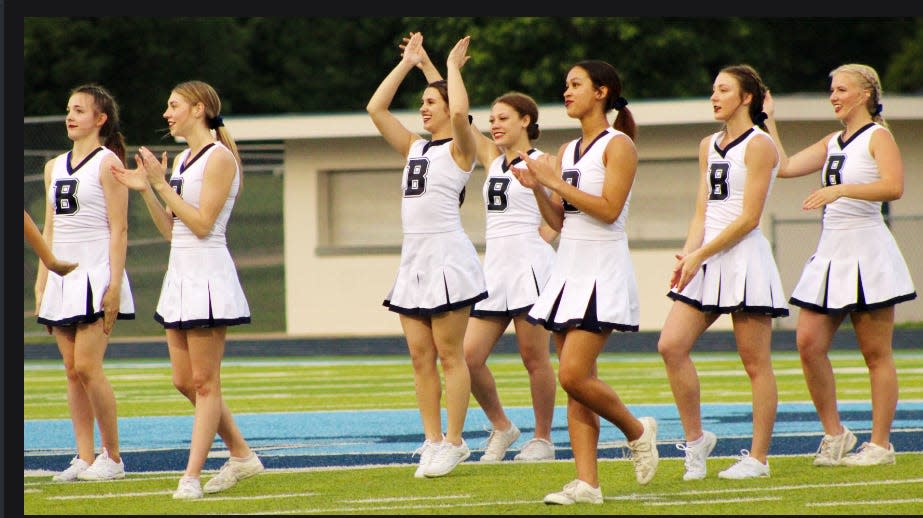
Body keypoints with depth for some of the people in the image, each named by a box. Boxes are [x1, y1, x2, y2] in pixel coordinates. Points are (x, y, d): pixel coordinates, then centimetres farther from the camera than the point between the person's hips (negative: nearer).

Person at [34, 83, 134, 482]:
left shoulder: (107, 163, -4)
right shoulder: (54, 167, 16)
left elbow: (118, 229, -9)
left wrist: (114, 285, -15)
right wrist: (41, 284, 14)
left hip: (95, 274, -7)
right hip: (62, 278, 7)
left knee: (87, 366, -12)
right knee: (72, 370, 3)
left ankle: (112, 456, -3)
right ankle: (85, 458, 5)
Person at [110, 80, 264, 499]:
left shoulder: (219, 158, -10)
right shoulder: (180, 161, 16)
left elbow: (201, 223, -16)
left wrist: (161, 185, -15)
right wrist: (146, 190, 7)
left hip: (206, 274, -10)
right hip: (180, 272, 10)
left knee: (204, 382, -5)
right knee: (185, 381, 10)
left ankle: (192, 475, -4)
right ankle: (241, 455, 21)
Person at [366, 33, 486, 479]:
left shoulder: (460, 149, -3)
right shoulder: (414, 147, 17)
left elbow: (460, 112, -23)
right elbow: (376, 108, 15)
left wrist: (453, 66, -9)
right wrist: (408, 63, 15)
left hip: (447, 256, -7)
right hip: (414, 258, 7)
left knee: (449, 356, -4)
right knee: (420, 357, 5)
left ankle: (454, 442, 0)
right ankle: (432, 441, 9)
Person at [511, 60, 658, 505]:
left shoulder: (618, 145, -7)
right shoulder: (567, 151, 15)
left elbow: (608, 209, -17)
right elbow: (559, 220, 15)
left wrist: (557, 182, -15)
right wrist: (537, 188, -1)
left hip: (602, 270, -8)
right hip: (568, 266, 8)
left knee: (575, 375, -15)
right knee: (575, 383, 2)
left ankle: (637, 431, 9)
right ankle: (586, 483, 1)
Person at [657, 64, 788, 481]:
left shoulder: (759, 145, -7)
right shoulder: (709, 146, 17)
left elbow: (749, 217, -12)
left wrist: (700, 255, -15)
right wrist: (687, 255, -1)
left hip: (744, 259, -8)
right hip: (707, 260, 8)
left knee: (755, 362, -2)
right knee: (671, 346, -4)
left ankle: (758, 458, 3)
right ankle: (695, 439, 6)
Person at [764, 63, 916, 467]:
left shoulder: (878, 137, -5)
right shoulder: (832, 143, 17)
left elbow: (893, 186, -21)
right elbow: (784, 167, 17)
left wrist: (840, 189, -30)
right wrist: (768, 119, 16)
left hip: (866, 254, -7)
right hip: (831, 252, 7)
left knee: (876, 354, -2)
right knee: (808, 343, -2)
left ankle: (880, 444, 2)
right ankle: (834, 434, 9)